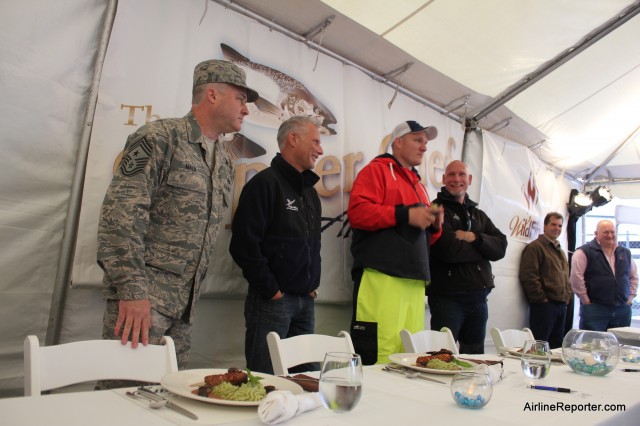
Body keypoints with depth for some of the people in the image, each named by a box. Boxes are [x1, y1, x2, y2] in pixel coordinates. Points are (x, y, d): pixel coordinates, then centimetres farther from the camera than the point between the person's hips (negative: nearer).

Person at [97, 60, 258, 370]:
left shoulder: (224, 161, 15)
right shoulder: (160, 138, -9)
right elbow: (121, 214, -17)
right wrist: (132, 290, -22)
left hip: (185, 303, 7)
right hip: (142, 296, -7)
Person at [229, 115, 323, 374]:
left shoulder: (309, 190, 16)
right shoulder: (265, 183, -10)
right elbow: (244, 245, -17)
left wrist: (313, 285, 13)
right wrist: (271, 290, -13)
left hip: (306, 302, 8)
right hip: (272, 301, -7)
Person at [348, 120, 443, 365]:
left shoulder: (416, 183, 27)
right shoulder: (377, 169, 3)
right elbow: (357, 211, -14)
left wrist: (434, 225, 10)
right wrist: (406, 215, -14)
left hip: (414, 281, 8)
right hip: (382, 278, -8)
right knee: (379, 355, -11)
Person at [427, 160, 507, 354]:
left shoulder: (479, 214, 17)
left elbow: (501, 247, 5)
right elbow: (449, 250, -20)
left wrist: (474, 238, -14)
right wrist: (481, 248, -3)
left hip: (479, 298, 7)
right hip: (447, 297, -7)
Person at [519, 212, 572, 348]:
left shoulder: (560, 250, 22)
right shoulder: (535, 247, -7)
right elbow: (528, 277, -17)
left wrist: (568, 297, 14)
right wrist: (542, 299, -17)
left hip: (561, 305, 9)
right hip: (544, 305, -9)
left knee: (557, 346, 13)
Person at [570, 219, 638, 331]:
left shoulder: (625, 253, 15)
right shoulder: (585, 252, -6)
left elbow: (634, 276, 23)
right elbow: (576, 277, -13)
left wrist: (630, 298, 12)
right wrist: (586, 300, -12)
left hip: (623, 310, 6)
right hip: (594, 309, -6)